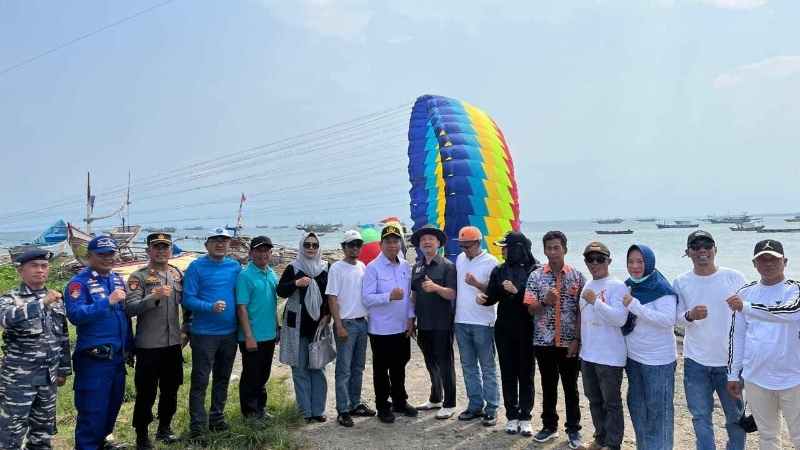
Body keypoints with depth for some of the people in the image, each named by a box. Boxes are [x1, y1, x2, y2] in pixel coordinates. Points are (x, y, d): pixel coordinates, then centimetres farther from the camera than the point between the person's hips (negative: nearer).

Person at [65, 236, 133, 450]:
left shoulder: (118, 279, 11)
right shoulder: (79, 282, -10)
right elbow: (75, 314, -24)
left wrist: (129, 346, 16)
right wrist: (108, 301, -29)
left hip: (118, 355, 7)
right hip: (93, 358, -7)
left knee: (114, 402, 19)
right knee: (92, 408, -1)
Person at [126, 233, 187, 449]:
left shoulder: (178, 274, 7)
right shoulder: (138, 277, -8)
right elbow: (130, 309, -18)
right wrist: (155, 297, -30)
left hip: (174, 343, 5)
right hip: (148, 345, -5)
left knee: (171, 389, 16)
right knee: (146, 392, 4)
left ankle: (164, 428, 34)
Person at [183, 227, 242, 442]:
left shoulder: (235, 267, 5)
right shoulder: (196, 267, -7)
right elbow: (188, 299, -12)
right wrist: (211, 307, -26)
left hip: (230, 333, 5)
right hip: (204, 333, -5)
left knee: (223, 378, 16)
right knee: (200, 381, -1)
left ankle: (217, 417, 31)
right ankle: (197, 427, 8)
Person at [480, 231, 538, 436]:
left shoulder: (535, 270, -8)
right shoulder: (499, 271, 5)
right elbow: (493, 296, 6)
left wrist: (517, 291, -24)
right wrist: (483, 298, -14)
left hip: (527, 329, -3)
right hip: (504, 329, 4)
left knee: (525, 373, 7)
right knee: (508, 373, 10)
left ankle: (525, 417, 19)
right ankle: (512, 416, 21)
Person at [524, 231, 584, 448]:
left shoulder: (577, 276, -2)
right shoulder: (536, 276, -1)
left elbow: (581, 311, -2)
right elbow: (531, 309, -4)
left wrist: (577, 339, -7)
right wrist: (545, 302, -24)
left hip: (569, 342, -1)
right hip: (543, 341, 1)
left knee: (571, 386, 9)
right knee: (548, 385, 12)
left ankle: (573, 429, 22)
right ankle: (549, 426, 26)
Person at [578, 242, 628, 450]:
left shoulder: (617, 286, -13)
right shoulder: (587, 285, 10)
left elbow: (620, 318, -23)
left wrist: (596, 301, -24)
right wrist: (582, 345, 21)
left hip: (610, 356, -8)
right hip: (588, 354, 8)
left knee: (611, 402, 5)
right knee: (594, 400, 19)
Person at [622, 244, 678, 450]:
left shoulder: (662, 288, -16)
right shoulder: (628, 286, 5)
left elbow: (668, 319, -27)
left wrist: (634, 306, -27)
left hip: (658, 360, -7)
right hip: (633, 357, 8)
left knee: (658, 409, 4)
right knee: (636, 405, 19)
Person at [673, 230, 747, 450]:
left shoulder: (734, 277, -3)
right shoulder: (681, 282, -1)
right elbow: (676, 317, -1)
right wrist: (690, 315, -22)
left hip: (730, 360, 0)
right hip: (696, 362, 1)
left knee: (736, 416, 12)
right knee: (701, 417, 9)